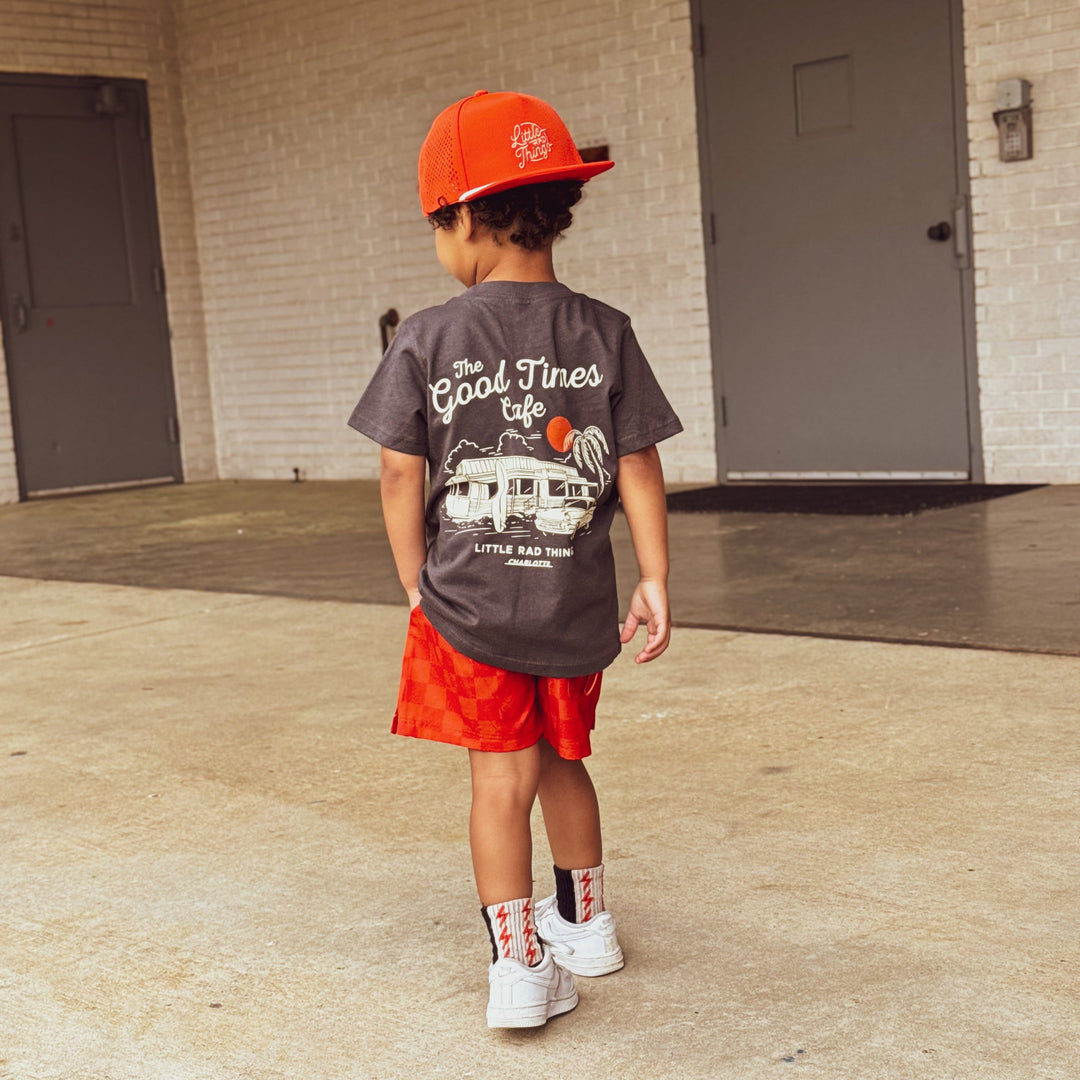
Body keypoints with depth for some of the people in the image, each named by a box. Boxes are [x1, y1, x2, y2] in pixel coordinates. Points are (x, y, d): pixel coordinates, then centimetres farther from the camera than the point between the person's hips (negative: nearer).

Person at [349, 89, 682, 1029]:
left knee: (503, 775, 6)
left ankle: (518, 963, 2)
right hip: (575, 601, 2)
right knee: (561, 758, 22)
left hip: (467, 600, -2)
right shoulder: (603, 334, -3)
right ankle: (585, 921, 38)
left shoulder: (428, 341, -7)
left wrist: (420, 587, 7)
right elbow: (640, 467, -3)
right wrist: (655, 579, 4)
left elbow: (401, 475, -4)